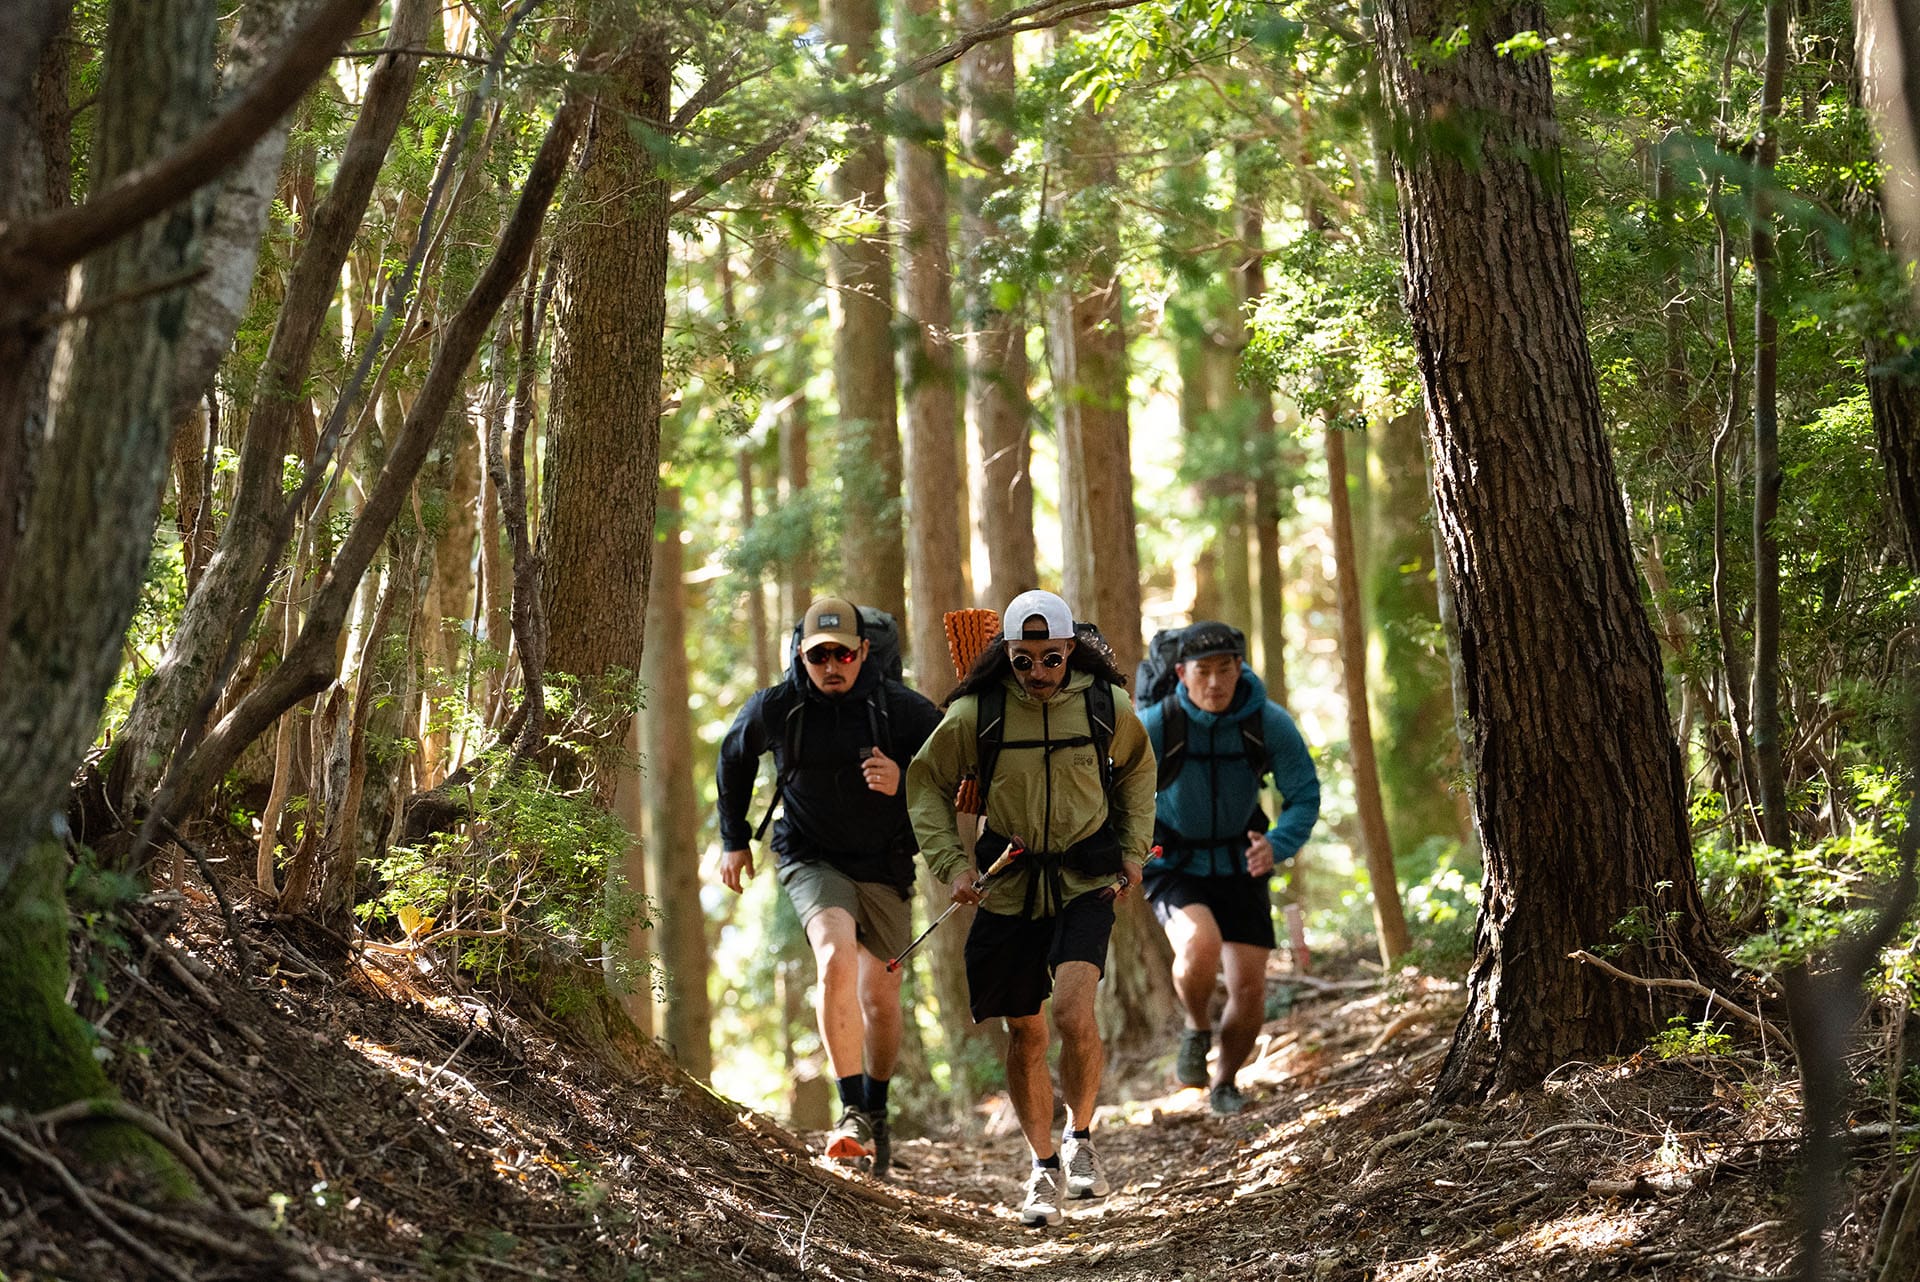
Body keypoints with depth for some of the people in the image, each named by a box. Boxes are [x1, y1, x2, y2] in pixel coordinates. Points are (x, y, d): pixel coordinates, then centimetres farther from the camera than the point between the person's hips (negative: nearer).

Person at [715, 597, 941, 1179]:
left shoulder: (901, 708, -12)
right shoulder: (774, 710, -9)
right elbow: (734, 757, 12)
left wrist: (905, 783, -22)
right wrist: (734, 838, 16)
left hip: (885, 865, 1)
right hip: (812, 861, -1)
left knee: (879, 998, 7)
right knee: (837, 959, -27)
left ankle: (876, 1111, 31)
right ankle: (852, 1113, -27)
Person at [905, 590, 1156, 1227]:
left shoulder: (1106, 705, -5)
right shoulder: (975, 713, -9)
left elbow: (1136, 769, 16)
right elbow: (927, 783, 6)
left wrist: (1133, 850, 9)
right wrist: (951, 862, -4)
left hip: (1086, 882, -1)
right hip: (1009, 886, 1)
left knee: (1072, 1010, -21)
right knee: (1025, 1033, 7)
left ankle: (1080, 1137, 4)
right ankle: (1045, 1166, 27)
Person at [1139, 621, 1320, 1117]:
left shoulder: (1269, 723, -15)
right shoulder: (1153, 726, -20)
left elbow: (1305, 794, -8)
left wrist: (1278, 845, -26)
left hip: (1237, 866, 3)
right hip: (1172, 865, -2)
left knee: (1250, 988, -3)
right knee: (1201, 945, -31)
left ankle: (1225, 1083, 25)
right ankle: (1197, 1029, 1)